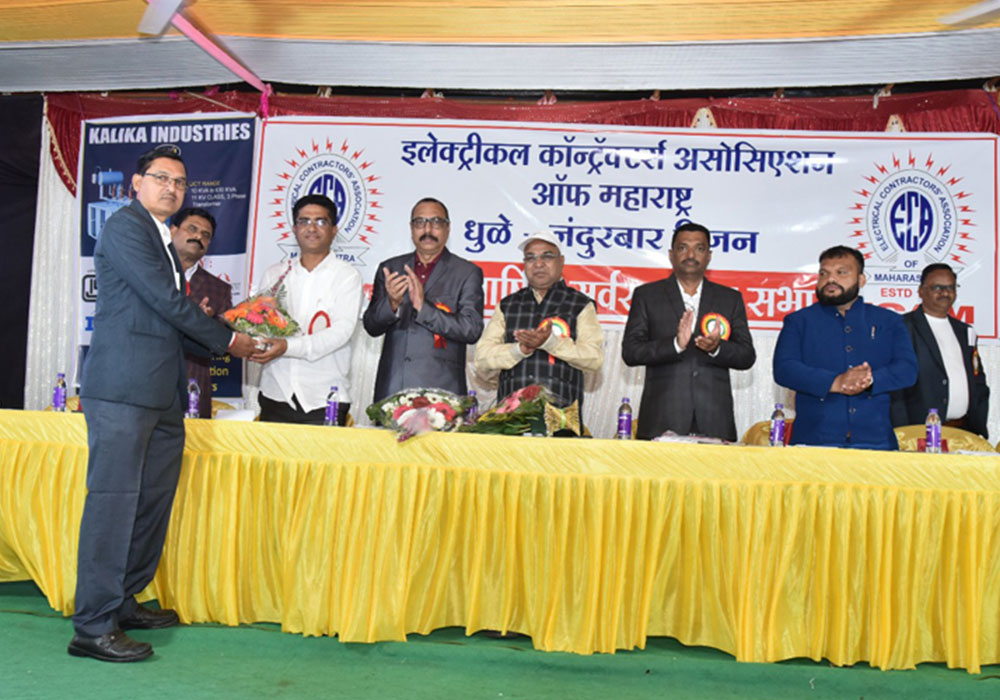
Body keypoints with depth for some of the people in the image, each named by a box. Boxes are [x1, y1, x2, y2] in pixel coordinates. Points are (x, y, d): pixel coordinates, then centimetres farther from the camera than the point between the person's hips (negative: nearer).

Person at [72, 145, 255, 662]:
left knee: (152, 501, 11)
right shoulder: (125, 227, -5)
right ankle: (93, 626, -2)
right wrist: (227, 340, -4)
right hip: (123, 387, -9)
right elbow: (167, 302, -12)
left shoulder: (163, 241, 23)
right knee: (113, 500, -8)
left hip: (161, 393, 9)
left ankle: (123, 602, 23)